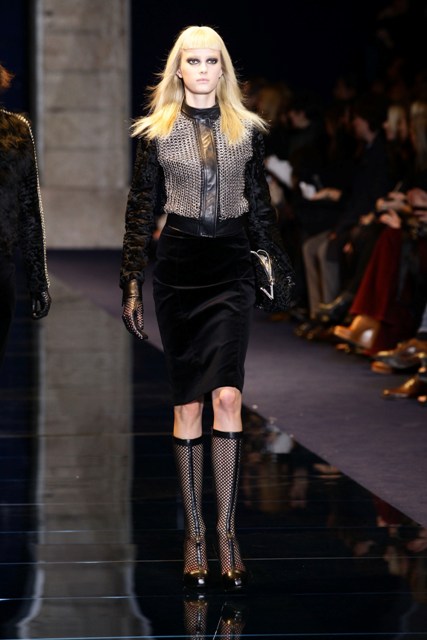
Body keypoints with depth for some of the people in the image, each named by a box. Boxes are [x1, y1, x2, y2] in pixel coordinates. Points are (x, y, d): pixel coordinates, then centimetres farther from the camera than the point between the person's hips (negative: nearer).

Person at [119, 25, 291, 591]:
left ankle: (226, 530, -8)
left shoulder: (247, 130, 7)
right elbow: (140, 210, 5)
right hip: (178, 269, 0)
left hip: (232, 271, 0)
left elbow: (262, 206, 12)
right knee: (187, 404, 2)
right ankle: (194, 533, 7)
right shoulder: (156, 131, 4)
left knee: (227, 395, -13)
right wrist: (131, 285, 3)